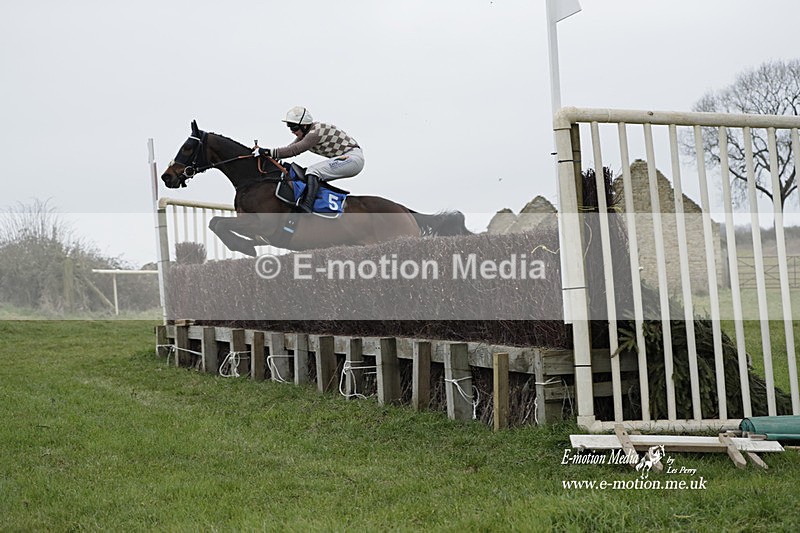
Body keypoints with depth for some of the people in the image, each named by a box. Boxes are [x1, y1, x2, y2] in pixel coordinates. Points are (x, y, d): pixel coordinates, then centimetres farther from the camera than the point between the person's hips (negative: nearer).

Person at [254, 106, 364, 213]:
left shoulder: (316, 132, -21)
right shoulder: (306, 133, 8)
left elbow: (294, 150, -27)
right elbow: (291, 148, 7)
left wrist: (268, 152, -28)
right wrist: (269, 156, -5)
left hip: (353, 157, -10)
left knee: (313, 171, -20)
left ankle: (306, 207, -29)